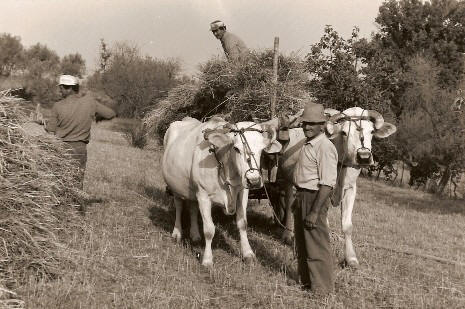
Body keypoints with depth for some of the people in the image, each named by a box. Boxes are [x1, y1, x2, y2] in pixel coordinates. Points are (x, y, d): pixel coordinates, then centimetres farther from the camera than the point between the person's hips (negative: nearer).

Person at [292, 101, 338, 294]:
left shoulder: (325, 148, -20)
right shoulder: (308, 145, 11)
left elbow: (327, 184, -24)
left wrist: (315, 211, -27)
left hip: (314, 198, -10)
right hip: (302, 196, 10)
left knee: (316, 246, 0)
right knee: (302, 244, 19)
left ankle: (321, 287, 12)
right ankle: (306, 281, 34)